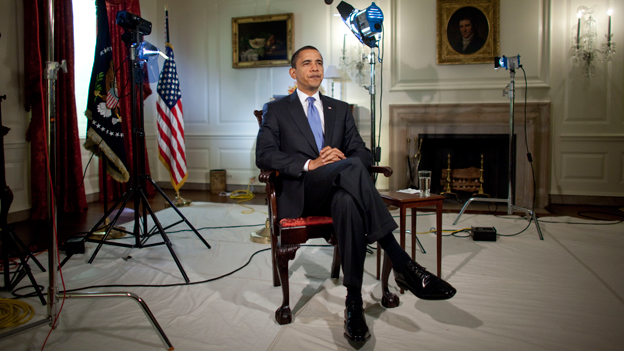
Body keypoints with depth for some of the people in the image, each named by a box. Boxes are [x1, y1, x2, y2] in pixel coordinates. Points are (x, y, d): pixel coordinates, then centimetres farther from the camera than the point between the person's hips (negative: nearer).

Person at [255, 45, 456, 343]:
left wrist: (342, 158, -12)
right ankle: (403, 265, -38)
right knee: (352, 168, -36)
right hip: (301, 193, -3)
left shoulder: (340, 109, 24)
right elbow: (264, 155, -3)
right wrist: (310, 164, -19)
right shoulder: (276, 110, 14)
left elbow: (363, 152, 15)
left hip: (338, 190, 3)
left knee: (348, 202, -38)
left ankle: (354, 302, -35)